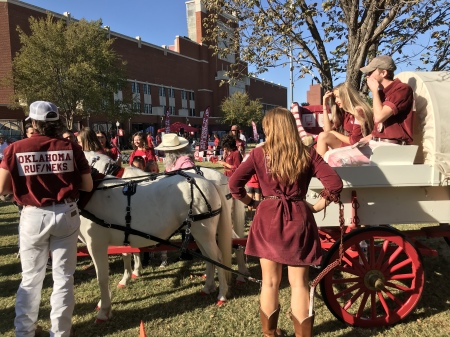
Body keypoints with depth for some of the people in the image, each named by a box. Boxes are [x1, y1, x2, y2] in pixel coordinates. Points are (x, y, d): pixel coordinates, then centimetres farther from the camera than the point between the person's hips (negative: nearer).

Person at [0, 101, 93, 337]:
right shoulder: (71, 148, -5)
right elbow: (88, 186, -1)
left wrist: (25, 183, 13)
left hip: (33, 217, 0)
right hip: (65, 214, 0)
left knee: (31, 278, 18)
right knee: (63, 276, 13)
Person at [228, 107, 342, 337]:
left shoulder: (259, 154, -4)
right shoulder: (307, 155, -2)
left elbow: (234, 184, -9)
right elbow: (334, 183, -8)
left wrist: (252, 203, 5)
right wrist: (316, 207, 2)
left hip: (268, 218, 0)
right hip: (298, 219, 0)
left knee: (270, 281, 15)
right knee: (299, 283, 11)